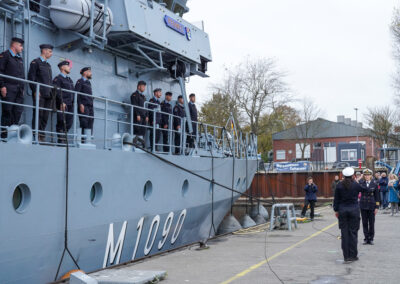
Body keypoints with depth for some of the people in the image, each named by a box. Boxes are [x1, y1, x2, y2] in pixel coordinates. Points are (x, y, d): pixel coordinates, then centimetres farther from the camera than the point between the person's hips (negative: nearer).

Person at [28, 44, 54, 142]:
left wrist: (52, 93, 14)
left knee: (45, 116, 2)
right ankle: (35, 136, -10)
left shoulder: (48, 65, 24)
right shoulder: (35, 62, 3)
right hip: (39, 93, -7)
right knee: (38, 114, -10)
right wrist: (35, 91, -15)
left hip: (48, 94, 7)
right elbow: (31, 77, -6)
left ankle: (42, 136, 3)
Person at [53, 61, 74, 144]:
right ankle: (61, 140, -7)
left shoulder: (70, 79, 23)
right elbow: (57, 92, -11)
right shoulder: (58, 78, -1)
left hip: (70, 105, 7)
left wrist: (73, 102, 12)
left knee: (69, 122, 3)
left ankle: (64, 137, 9)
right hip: (62, 105, -7)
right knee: (62, 122, -8)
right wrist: (62, 102, -20)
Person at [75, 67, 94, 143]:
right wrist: (80, 104, -17)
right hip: (84, 106, -7)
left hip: (90, 107, 7)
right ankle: (83, 141, -15)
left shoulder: (89, 83, 24)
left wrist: (92, 105, 14)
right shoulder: (80, 81, 2)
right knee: (84, 125, -13)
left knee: (90, 126, 1)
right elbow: (76, 93, -7)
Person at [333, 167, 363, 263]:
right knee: (353, 232, 5)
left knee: (344, 233, 5)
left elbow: (336, 199, 3)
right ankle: (353, 255, 8)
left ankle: (346, 256, 6)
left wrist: (336, 210, 13)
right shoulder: (356, 185, -7)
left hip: (342, 210, 2)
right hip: (354, 210, -2)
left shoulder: (339, 185, -1)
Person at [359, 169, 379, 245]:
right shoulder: (361, 183, 3)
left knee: (371, 223, 2)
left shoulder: (374, 184, 0)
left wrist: (377, 207, -2)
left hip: (371, 205, -1)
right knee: (364, 223, 4)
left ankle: (371, 239, 13)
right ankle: (366, 238, 12)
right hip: (363, 205, 1)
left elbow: (377, 196, 2)